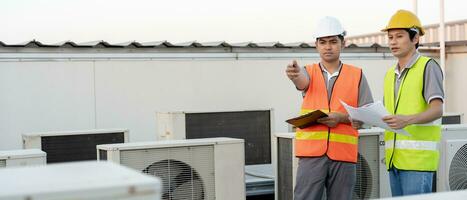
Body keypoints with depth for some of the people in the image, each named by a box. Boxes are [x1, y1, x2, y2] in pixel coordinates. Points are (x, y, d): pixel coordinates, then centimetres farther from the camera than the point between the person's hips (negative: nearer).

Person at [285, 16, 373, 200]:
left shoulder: (356, 75, 7)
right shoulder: (309, 72, 9)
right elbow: (302, 81, -16)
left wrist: (342, 117, -14)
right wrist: (295, 74, -40)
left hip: (343, 155, 0)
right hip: (311, 152, 0)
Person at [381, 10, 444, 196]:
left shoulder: (428, 66, -2)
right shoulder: (390, 74, 20)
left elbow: (437, 110, -13)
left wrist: (407, 120, -30)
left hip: (418, 158, -7)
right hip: (394, 157, 7)